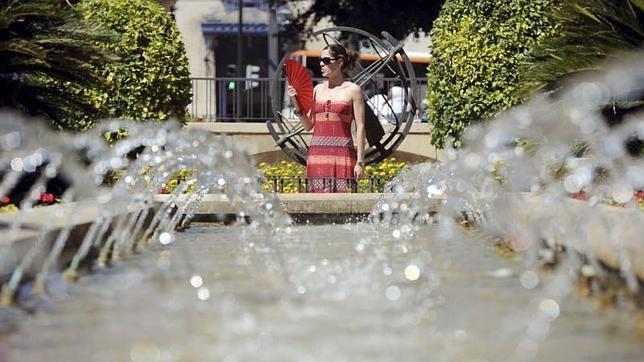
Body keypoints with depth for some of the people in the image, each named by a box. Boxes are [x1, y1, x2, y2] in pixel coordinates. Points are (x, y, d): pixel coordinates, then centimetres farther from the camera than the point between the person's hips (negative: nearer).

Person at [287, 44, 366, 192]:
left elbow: (360, 127, -2)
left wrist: (360, 162, -7)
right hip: (317, 152, 4)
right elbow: (308, 125, 14)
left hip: (342, 153, -4)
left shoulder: (353, 90, 1)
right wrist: (297, 105, -1)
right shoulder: (318, 89, 13)